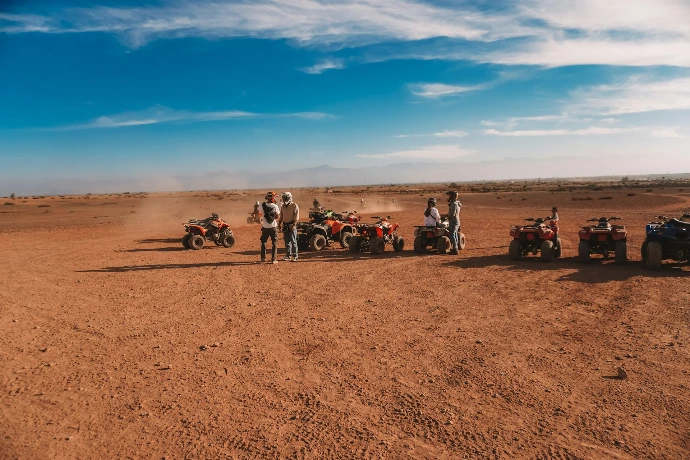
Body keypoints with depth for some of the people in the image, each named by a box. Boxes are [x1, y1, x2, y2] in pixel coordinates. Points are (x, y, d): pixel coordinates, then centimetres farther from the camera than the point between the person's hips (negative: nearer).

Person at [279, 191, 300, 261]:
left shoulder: (294, 206, -7)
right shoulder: (283, 206, 12)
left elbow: (296, 217, -12)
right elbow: (281, 216, 20)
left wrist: (294, 225, -20)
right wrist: (279, 223, 11)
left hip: (292, 225, -6)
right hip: (285, 225, 6)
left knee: (293, 241, -5)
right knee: (287, 241, 9)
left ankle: (295, 256, -1)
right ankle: (288, 255, 17)